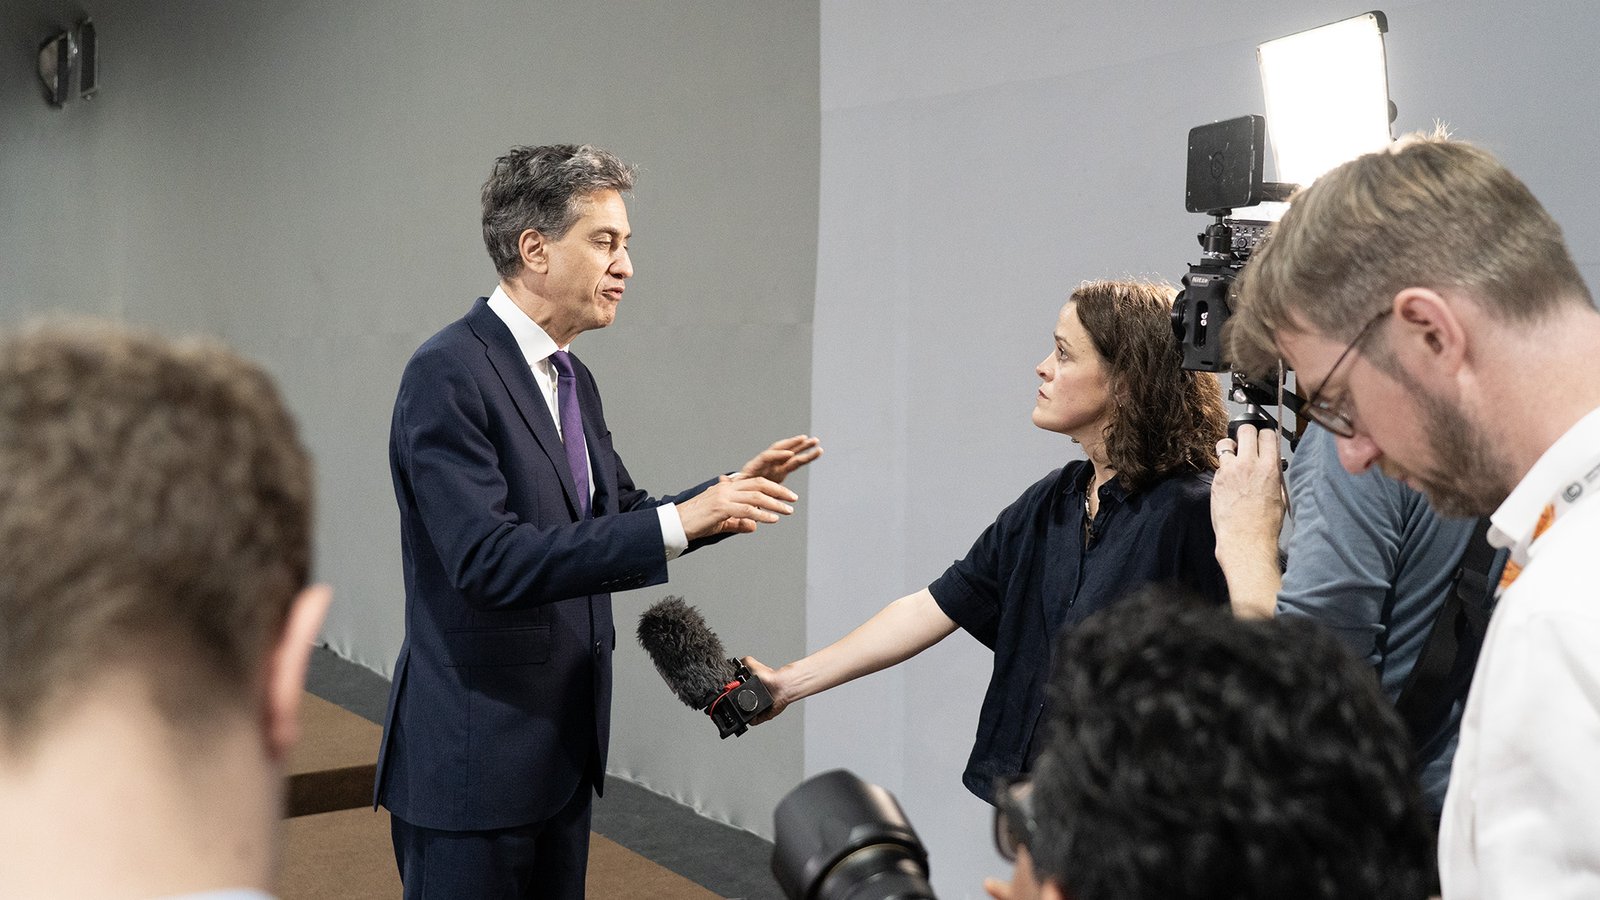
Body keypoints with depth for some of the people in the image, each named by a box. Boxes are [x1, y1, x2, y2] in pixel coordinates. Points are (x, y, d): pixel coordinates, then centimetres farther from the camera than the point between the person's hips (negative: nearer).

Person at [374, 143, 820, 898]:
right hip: (473, 760, -8)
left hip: (563, 749, 9)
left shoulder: (572, 380, 10)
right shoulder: (448, 374, -18)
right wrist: (679, 523, -28)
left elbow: (615, 519, 16)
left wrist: (723, 494, -1)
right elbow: (487, 559, -27)